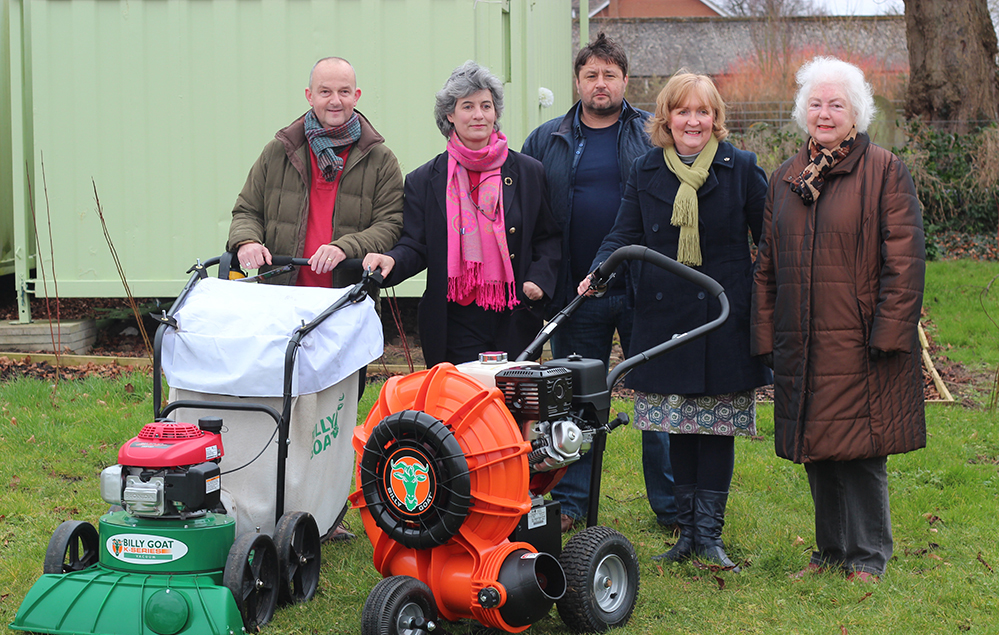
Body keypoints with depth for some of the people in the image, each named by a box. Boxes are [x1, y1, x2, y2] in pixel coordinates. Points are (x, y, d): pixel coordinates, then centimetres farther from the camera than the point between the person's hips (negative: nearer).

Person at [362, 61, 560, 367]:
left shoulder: (530, 173, 7)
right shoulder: (424, 181, 7)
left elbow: (550, 238, 12)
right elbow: (415, 245, 4)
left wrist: (539, 278, -4)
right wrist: (392, 261, -17)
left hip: (516, 320, 1)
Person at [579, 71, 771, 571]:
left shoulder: (741, 168, 2)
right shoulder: (646, 172, 8)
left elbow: (769, 238, 5)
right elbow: (625, 235, 6)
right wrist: (601, 271, -13)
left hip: (725, 320, -2)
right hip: (666, 318, 2)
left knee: (718, 426, 0)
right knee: (678, 427, 5)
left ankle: (709, 531, 7)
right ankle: (687, 530, 14)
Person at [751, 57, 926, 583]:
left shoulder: (884, 171, -2)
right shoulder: (785, 178, 14)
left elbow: (904, 258, -7)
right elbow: (768, 264, 18)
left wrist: (889, 332, -13)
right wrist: (766, 334, 11)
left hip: (859, 342, -5)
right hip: (801, 344, 5)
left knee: (860, 448, -4)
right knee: (817, 451, 10)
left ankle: (868, 557, 8)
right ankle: (831, 552, 22)